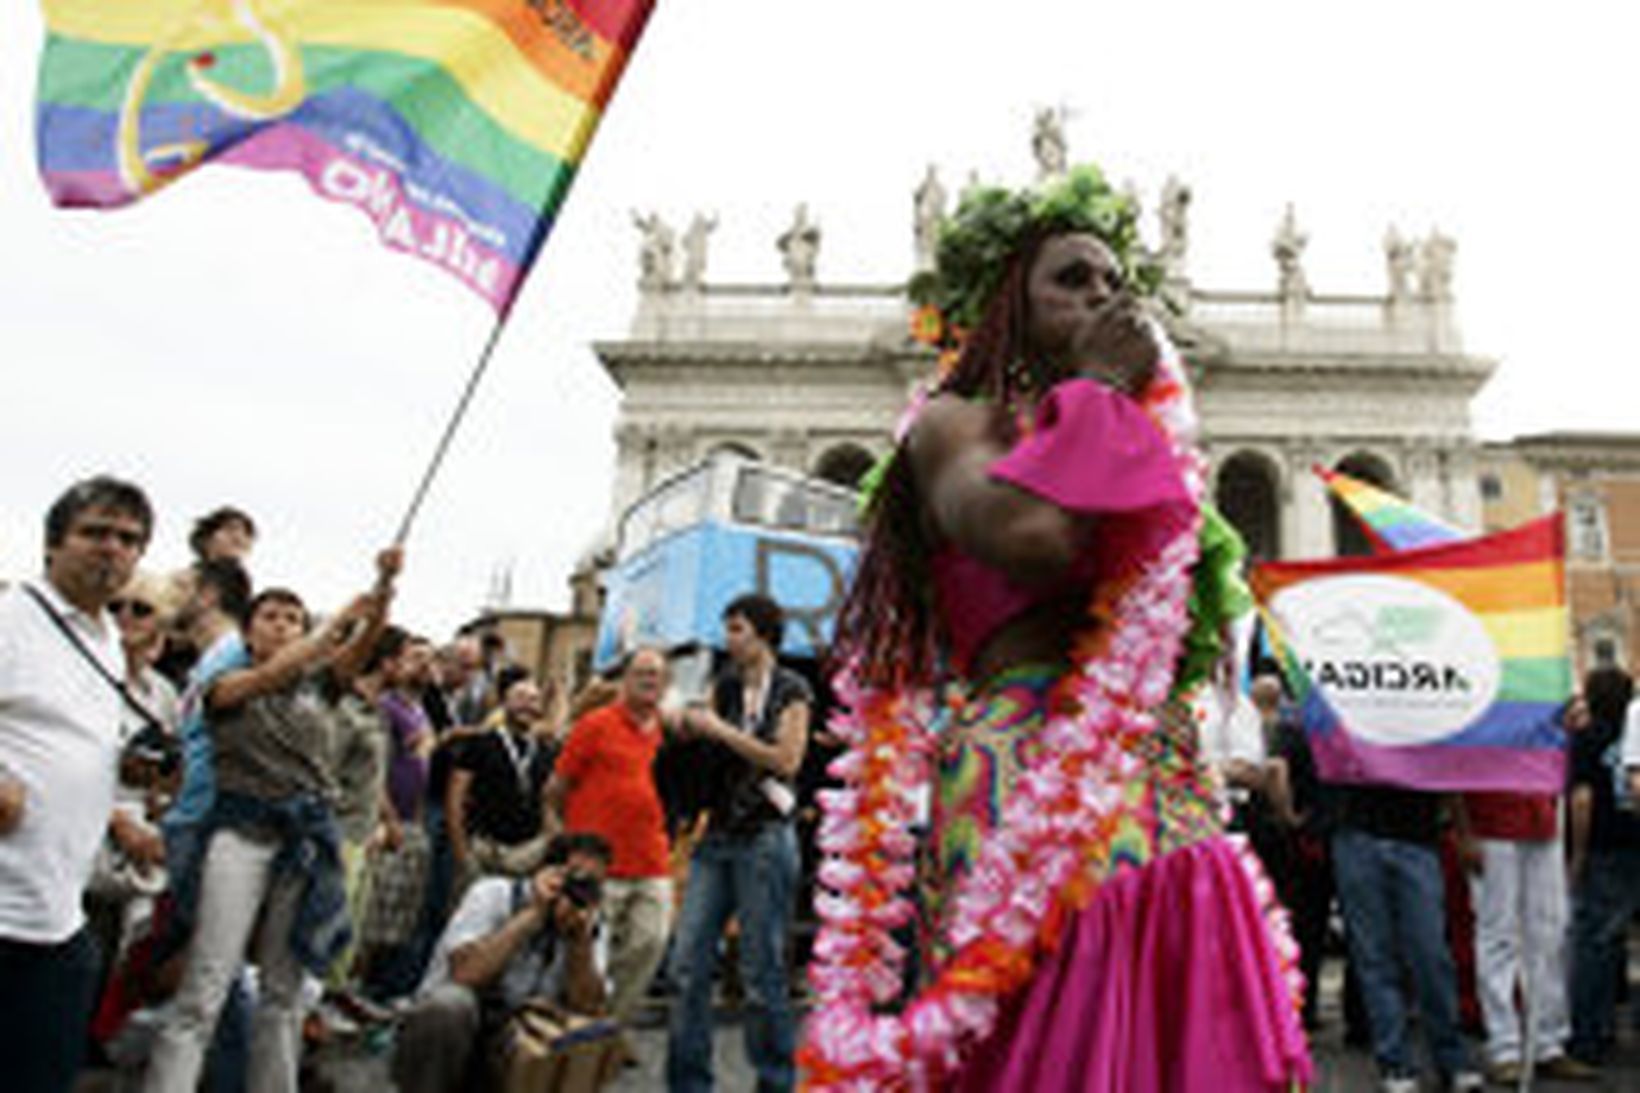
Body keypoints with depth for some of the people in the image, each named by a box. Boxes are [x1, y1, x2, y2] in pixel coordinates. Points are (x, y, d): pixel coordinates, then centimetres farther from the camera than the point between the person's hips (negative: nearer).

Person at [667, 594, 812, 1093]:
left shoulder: (790, 689, -1)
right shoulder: (725, 686, 15)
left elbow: (787, 760, -10)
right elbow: (700, 744, 14)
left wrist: (723, 730, -11)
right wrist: (688, 724, -6)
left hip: (765, 837, -5)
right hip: (718, 834, 5)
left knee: (762, 970, -1)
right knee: (688, 963, 2)